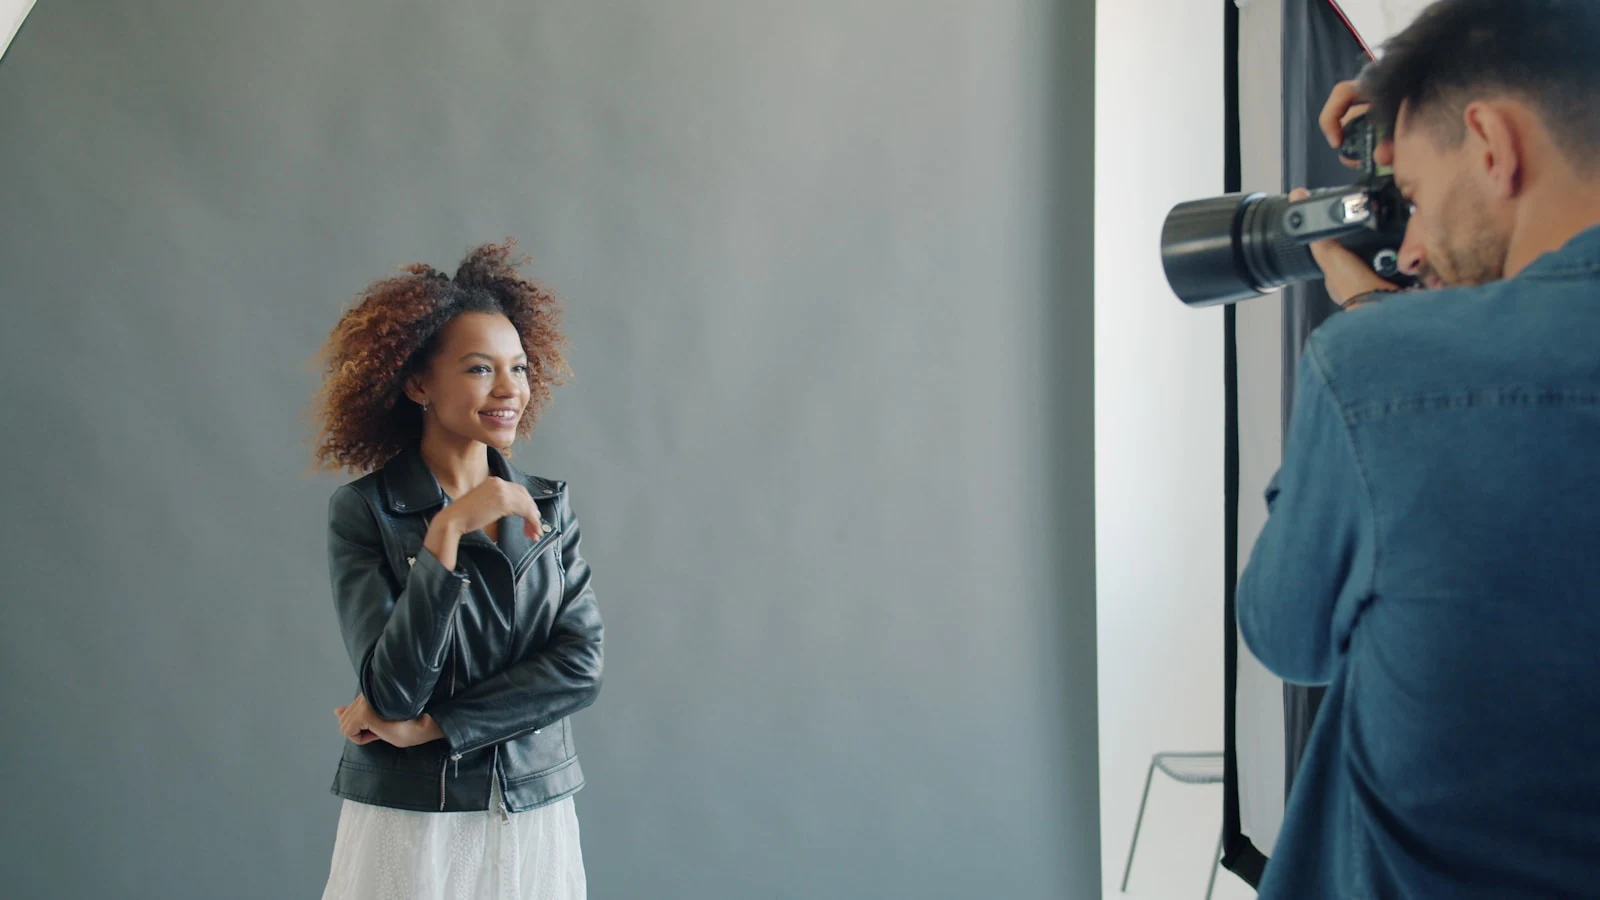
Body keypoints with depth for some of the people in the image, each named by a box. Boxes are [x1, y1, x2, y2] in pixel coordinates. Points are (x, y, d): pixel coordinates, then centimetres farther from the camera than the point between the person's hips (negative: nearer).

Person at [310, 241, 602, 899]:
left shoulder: (549, 506, 3)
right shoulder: (362, 511, -8)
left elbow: (579, 667, -6)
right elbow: (393, 691, -18)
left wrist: (429, 725, -14)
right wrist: (447, 531, -25)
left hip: (536, 823, 3)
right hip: (407, 822, -3)